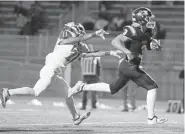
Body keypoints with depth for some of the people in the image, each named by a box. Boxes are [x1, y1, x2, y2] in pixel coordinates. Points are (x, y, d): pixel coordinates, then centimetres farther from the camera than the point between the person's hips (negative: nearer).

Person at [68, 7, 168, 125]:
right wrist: (128, 52, -40)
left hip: (126, 66, 10)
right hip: (130, 66, -10)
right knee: (152, 87, -6)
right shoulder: (133, 32, -19)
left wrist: (155, 45, -5)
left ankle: (82, 87, 23)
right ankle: (151, 118, -2)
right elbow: (115, 41, -26)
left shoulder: (145, 32, 8)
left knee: (112, 89, 21)